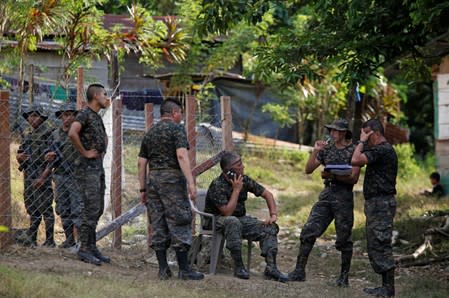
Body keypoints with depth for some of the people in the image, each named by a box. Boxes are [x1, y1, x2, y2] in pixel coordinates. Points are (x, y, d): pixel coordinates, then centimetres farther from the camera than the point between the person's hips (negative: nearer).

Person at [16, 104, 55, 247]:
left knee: (45, 209, -7)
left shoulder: (47, 133, -6)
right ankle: (31, 240, 15)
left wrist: (43, 177, -19)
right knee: (32, 210, 11)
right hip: (28, 176, 8)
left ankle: (49, 241, -6)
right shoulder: (27, 136, 17)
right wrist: (20, 156, -3)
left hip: (41, 176, -8)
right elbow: (19, 155, 22)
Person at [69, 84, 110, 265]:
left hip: (98, 167, 9)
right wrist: (84, 152, -21)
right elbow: (72, 133, -29)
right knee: (91, 209, -11)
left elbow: (104, 136, 38)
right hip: (88, 168, -9)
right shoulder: (85, 114, -11)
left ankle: (92, 248, 14)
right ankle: (84, 249, -8)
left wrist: (103, 151, 20)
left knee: (98, 209, 10)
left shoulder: (97, 117, 18)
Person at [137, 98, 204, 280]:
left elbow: (141, 163, 13)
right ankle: (183, 269, -7)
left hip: (153, 179, 6)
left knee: (158, 225, 6)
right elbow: (181, 156, -18)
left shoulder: (150, 133, 16)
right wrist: (191, 182, -22)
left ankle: (163, 269, 4)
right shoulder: (176, 129, -4)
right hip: (172, 179, -6)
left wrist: (143, 189, 18)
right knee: (179, 224, -4)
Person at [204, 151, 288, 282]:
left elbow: (267, 194, 8)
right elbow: (227, 212, -28)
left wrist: (273, 215, -5)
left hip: (240, 218, 7)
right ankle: (239, 267, -36)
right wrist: (236, 190, -25)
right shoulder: (218, 185, -21)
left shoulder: (244, 180, -1)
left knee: (270, 227, -11)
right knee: (233, 222, -41)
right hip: (217, 220, -7)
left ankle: (271, 268, -21)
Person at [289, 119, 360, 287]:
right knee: (308, 231, -6)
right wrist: (315, 151, -3)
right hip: (326, 196, 5)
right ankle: (299, 271, -4)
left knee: (343, 238, 0)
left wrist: (332, 176, -20)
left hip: (344, 197, -5)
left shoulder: (353, 151, -3)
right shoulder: (327, 149, 12)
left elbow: (354, 178, -11)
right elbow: (308, 170, 9)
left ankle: (344, 277, 9)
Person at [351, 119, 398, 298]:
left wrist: (362, 142, -12)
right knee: (374, 246, 13)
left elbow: (356, 160, -22)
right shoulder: (382, 150, 19)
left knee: (381, 246, -10)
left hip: (381, 203, -11)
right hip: (376, 202, 11)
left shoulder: (382, 150, -15)